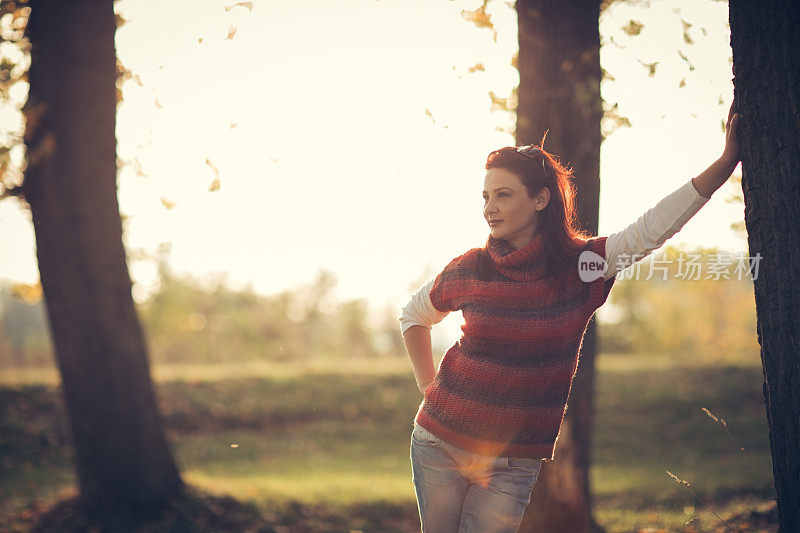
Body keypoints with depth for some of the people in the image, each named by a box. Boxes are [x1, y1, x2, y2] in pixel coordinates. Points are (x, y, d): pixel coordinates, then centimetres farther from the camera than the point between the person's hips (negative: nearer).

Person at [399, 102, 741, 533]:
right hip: (440, 444, 1)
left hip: (513, 463, -1)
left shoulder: (580, 265, -6)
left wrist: (728, 160, -19)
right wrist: (427, 385, 9)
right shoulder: (468, 271, -4)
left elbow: (654, 227, -14)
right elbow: (414, 315, 16)